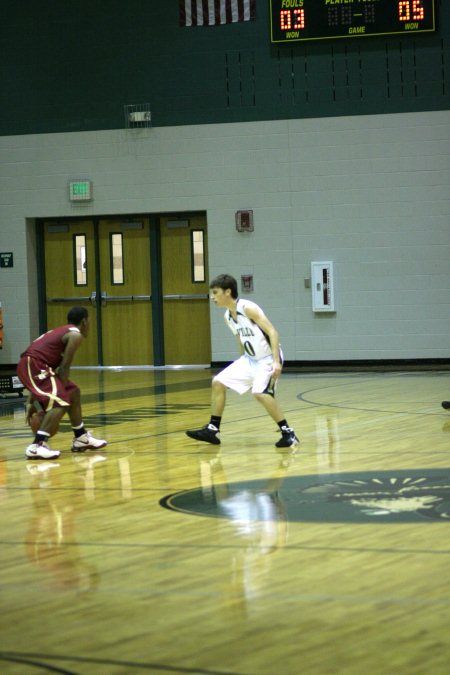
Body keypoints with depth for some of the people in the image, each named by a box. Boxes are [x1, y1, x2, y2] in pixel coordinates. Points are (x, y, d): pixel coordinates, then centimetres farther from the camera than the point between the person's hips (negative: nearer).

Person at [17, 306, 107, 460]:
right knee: (60, 402, -17)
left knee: (73, 393, 20)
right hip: (32, 366, -10)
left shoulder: (62, 332, 25)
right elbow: (64, 367, -11)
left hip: (31, 365, 10)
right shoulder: (75, 335, -4)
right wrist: (60, 392, -9)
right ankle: (37, 446, -27)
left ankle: (81, 438, 30)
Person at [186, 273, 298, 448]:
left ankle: (288, 433, -16)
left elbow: (272, 332, -24)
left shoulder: (248, 308, -20)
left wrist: (276, 361, -31)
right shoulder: (227, 317, 5)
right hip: (250, 359, 9)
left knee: (260, 393, -28)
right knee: (218, 382, 6)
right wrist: (242, 365, 21)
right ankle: (213, 430, 15)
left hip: (268, 359, -9)